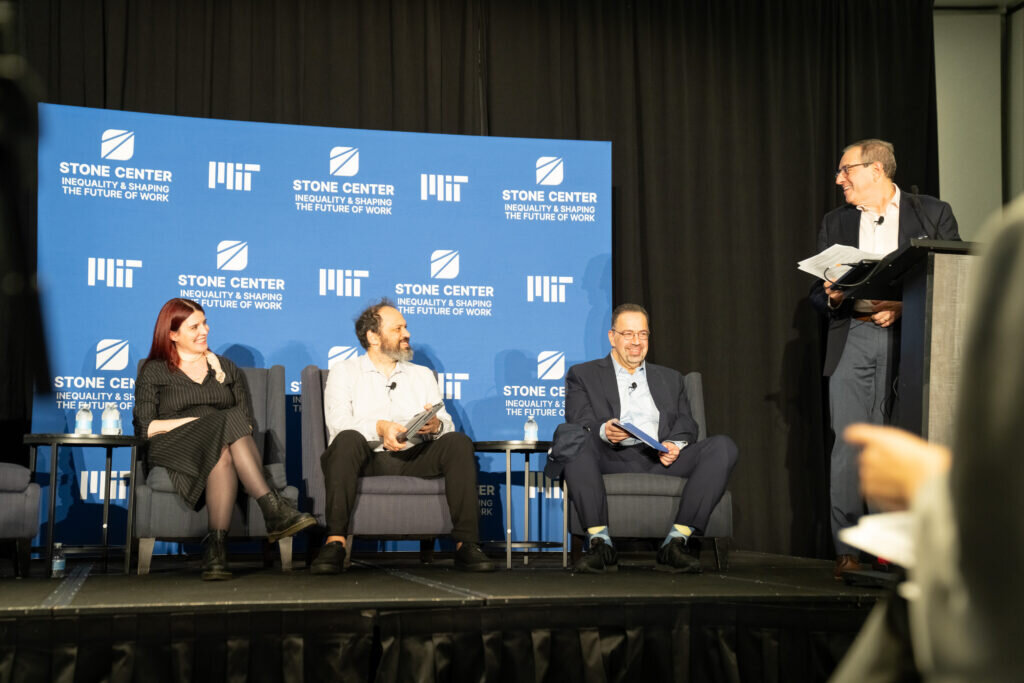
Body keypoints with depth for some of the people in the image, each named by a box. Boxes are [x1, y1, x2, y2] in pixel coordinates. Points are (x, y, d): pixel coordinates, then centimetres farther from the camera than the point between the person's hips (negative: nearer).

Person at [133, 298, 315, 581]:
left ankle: (217, 544, -48)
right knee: (230, 420, -35)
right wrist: (196, 421, -7)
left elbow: (247, 420, 16)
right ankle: (273, 508, -46)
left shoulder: (227, 369, 25)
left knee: (224, 456, -37)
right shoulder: (154, 372, 16)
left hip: (228, 445, 3)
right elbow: (146, 427, 3)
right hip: (177, 449, -3)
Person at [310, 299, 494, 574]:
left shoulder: (423, 375, 26)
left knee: (458, 442, -24)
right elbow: (338, 423, -4)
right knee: (348, 440, -35)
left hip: (415, 458, 3)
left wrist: (436, 425, -14)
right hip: (368, 459, -3)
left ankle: (466, 545, -31)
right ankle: (335, 543, -40)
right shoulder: (344, 371, 14)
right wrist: (379, 428, -23)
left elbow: (447, 424, 12)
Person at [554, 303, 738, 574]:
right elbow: (579, 420, 4)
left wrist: (675, 444, -8)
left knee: (723, 447, -23)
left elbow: (686, 423, 17)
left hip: (659, 460, 3)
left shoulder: (670, 379, 31)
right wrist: (604, 431, -21)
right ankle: (600, 543, -37)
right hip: (611, 459, -3)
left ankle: (676, 543, -30)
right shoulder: (583, 375, 20)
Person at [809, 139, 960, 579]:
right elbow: (818, 292, 17)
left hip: (910, 340, -2)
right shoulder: (835, 223, 18)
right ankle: (846, 551, -3)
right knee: (849, 445, -5)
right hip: (853, 340, 2)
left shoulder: (932, 214, 8)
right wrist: (831, 296, -6)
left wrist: (904, 307, -12)